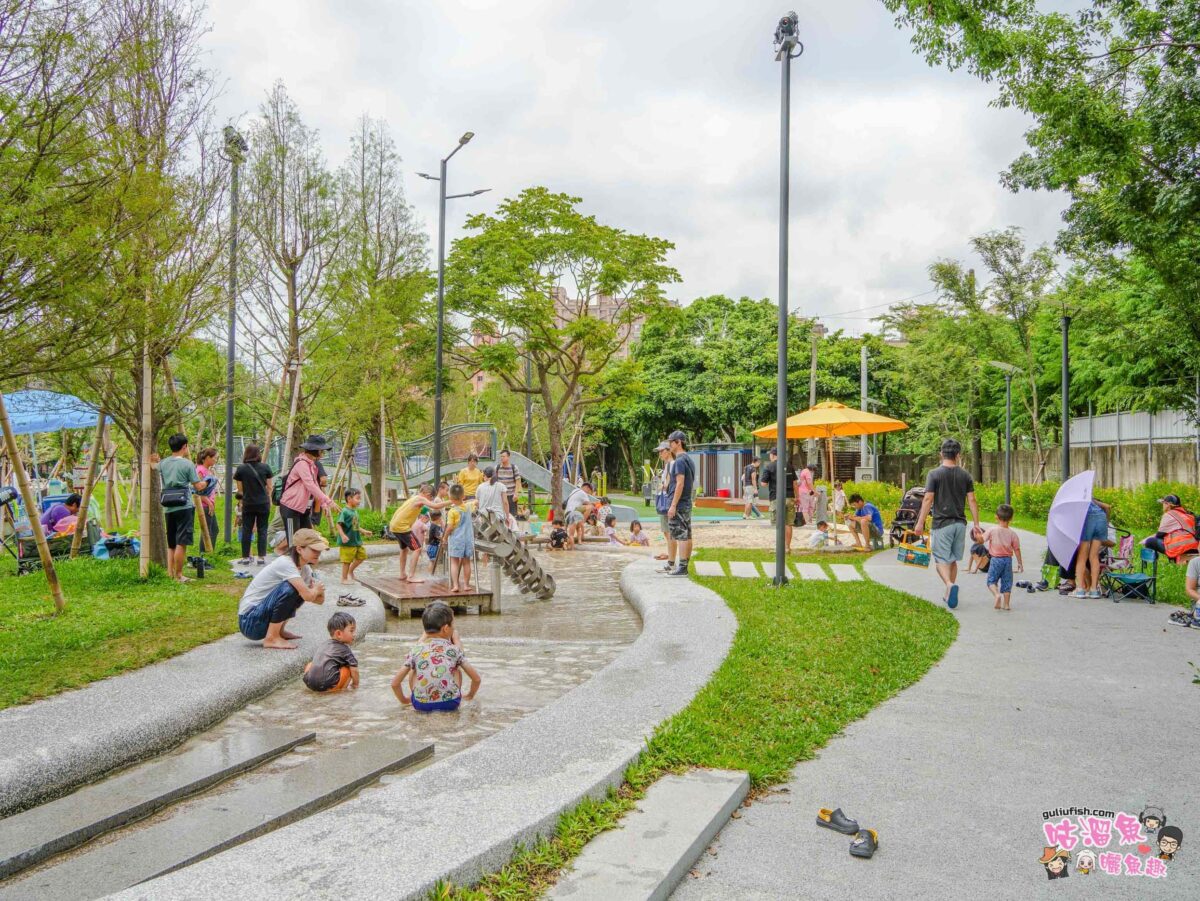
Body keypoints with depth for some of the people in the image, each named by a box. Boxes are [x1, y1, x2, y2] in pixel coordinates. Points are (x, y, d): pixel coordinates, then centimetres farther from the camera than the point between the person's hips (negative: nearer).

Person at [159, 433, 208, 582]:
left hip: (168, 507, 6)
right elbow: (198, 486, -7)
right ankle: (178, 575, -1)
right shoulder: (187, 464, -8)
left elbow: (164, 484, 17)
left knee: (171, 543, 15)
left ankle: (170, 573, 17)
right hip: (184, 507, -6)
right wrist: (206, 483, 13)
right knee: (181, 543, -3)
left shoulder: (162, 464, 8)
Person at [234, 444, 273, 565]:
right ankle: (262, 558, 4)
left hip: (248, 504, 0)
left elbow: (240, 489, 3)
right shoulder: (265, 467, -4)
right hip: (263, 504, 0)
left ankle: (245, 558, 12)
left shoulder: (241, 469, -5)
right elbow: (269, 487, 2)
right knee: (262, 530, 5)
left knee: (246, 531, 8)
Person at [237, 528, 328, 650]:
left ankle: (279, 631, 11)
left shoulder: (305, 569, 5)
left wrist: (318, 589, -15)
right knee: (290, 587, -26)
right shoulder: (285, 564, -21)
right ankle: (271, 638, -17)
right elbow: (308, 596, -31)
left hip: (265, 614, 9)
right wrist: (315, 589, -9)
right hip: (249, 621, -9)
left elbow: (320, 600, 6)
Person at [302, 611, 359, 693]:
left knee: (310, 665, 32)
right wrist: (355, 684, 20)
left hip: (310, 683, 6)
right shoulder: (344, 649, 6)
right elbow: (354, 670, 2)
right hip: (329, 684, -5)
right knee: (349, 668, 7)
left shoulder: (321, 646, 24)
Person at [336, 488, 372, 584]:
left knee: (362, 555, 14)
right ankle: (344, 579, 15)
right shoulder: (344, 511, -18)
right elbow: (338, 524, -23)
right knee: (347, 560, 1)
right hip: (347, 542, -9)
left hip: (357, 540, 9)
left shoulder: (355, 511, 9)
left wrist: (363, 531, 18)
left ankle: (350, 570, 31)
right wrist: (343, 535, -31)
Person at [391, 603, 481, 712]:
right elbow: (477, 679, 1)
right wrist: (469, 697, 21)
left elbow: (395, 683, 0)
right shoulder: (453, 650, -1)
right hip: (450, 703, 0)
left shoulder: (416, 650, 0)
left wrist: (404, 700, 19)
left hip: (421, 704, 0)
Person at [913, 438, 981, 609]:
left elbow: (928, 500, -11)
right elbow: (971, 501, 3)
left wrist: (920, 523, -6)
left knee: (941, 559, -1)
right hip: (960, 523, 4)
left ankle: (950, 584, -26)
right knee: (953, 559, 14)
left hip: (942, 523, -4)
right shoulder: (965, 475, 4)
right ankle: (948, 594, 20)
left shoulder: (934, 474, -7)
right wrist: (976, 524, 8)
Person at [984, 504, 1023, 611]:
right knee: (1006, 582, 10)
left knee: (991, 580, 7)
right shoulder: (1013, 534, -2)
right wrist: (1020, 563, 9)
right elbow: (1017, 550, 0)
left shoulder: (992, 530, -8)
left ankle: (997, 594, -20)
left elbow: (981, 540, -6)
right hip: (1008, 560, 2)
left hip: (996, 559, -2)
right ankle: (1006, 604, 9)